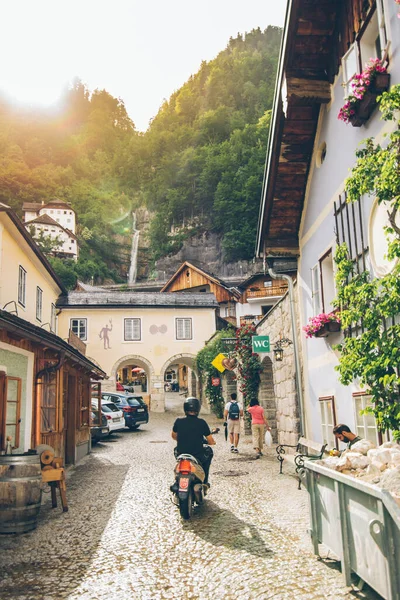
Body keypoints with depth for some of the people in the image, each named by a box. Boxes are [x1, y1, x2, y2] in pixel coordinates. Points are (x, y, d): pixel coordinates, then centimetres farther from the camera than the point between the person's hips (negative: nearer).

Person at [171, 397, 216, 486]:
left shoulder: (179, 421, -5)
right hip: (198, 457, -2)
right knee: (209, 451, 29)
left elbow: (173, 436, 13)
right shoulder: (201, 423, -11)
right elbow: (211, 442, -5)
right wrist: (213, 442, 19)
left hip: (181, 455, 2)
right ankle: (204, 481, 29)